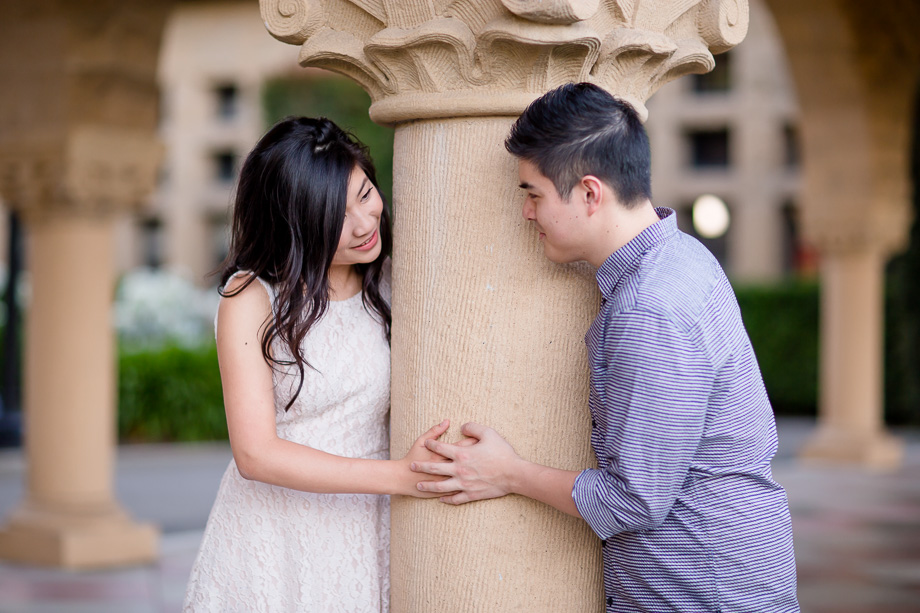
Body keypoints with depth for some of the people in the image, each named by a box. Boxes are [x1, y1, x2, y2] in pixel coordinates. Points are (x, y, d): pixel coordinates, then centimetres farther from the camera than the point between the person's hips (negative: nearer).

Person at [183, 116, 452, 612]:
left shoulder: (392, 285, 1)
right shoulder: (251, 297, -11)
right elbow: (255, 454, -18)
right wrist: (400, 476, -22)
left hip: (364, 541, 3)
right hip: (271, 542, -3)